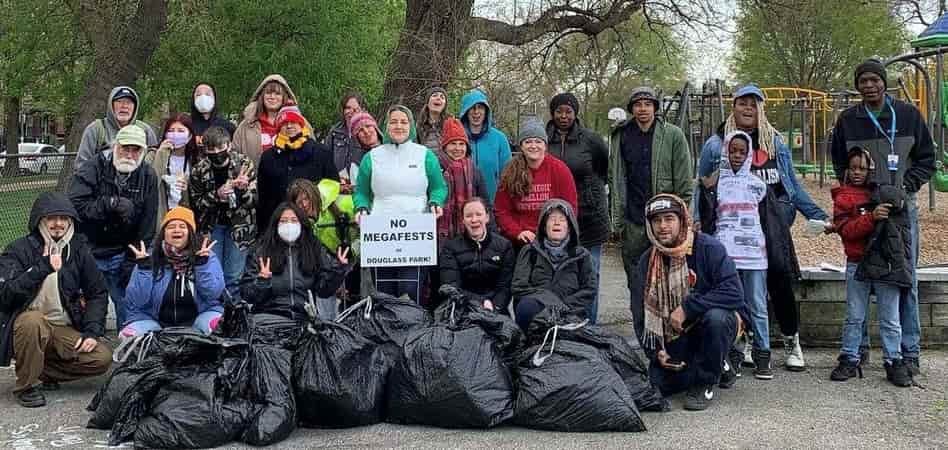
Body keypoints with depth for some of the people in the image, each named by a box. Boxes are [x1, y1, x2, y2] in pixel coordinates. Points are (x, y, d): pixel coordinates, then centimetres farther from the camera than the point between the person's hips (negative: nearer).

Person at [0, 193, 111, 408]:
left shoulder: (78, 249, 5)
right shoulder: (19, 250, -4)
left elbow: (98, 293, 8)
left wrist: (92, 331, -5)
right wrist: (43, 268, -26)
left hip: (66, 330, 3)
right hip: (25, 325, -3)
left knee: (102, 358, -18)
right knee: (33, 321, -37)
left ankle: (45, 371, 5)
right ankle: (25, 386, -15)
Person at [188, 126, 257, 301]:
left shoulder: (245, 164, -11)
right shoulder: (199, 170, -7)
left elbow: (255, 201, -9)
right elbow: (196, 203, -1)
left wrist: (243, 189, -31)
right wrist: (216, 195, -20)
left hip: (239, 225, -1)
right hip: (210, 226, 1)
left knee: (234, 277, 0)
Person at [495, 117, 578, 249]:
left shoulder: (559, 169, -2)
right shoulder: (511, 172, 0)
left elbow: (570, 208, 1)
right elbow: (501, 210, 2)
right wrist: (517, 232, -11)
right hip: (517, 243, 1)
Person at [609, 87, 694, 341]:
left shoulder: (673, 136, 2)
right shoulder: (621, 137, 10)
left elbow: (685, 182, 0)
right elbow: (615, 180, 9)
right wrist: (617, 221, 4)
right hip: (633, 223, 3)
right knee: (636, 284, 6)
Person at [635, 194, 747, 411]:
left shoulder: (709, 248, -16)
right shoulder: (648, 261, -2)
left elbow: (733, 293, -27)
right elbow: (642, 313, 2)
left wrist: (687, 308, -29)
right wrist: (655, 351, -10)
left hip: (721, 320, -4)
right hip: (676, 333, 4)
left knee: (715, 317, -38)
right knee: (659, 384, -13)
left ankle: (705, 384, -13)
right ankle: (718, 366, 16)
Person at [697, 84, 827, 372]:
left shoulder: (775, 141, 18)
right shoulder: (716, 144, 9)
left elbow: (792, 184, 21)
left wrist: (817, 215, 15)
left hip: (772, 218, 1)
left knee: (780, 277, -6)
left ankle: (792, 342, 8)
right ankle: (749, 340, 13)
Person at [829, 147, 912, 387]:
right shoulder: (843, 196, 3)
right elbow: (845, 230, -12)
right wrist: (871, 217, -23)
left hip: (887, 262, 2)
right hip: (857, 264, -1)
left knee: (890, 319, 5)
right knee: (854, 317, 6)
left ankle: (894, 362, 13)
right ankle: (850, 360, 16)